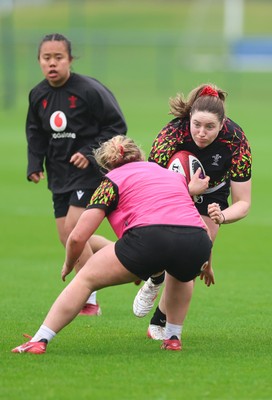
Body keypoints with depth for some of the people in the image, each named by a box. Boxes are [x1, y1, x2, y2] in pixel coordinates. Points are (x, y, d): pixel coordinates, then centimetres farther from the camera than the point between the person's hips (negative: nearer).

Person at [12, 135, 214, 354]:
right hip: (198, 243, 4)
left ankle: (39, 341, 8)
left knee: (86, 278, 14)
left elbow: (78, 237, 14)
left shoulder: (113, 180, 20)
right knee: (180, 274, 41)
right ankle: (173, 338, 37)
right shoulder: (175, 174, 33)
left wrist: (68, 266, 34)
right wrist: (206, 263, 55)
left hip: (150, 237, -4)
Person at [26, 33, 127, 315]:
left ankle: (89, 301, -6)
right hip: (59, 174, 7)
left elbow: (116, 126, -10)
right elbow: (35, 133, 16)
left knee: (73, 229, -16)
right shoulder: (38, 95, 2)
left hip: (90, 172, -7)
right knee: (66, 238, 6)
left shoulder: (89, 90, -16)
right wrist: (34, 164, 3)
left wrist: (90, 152, -18)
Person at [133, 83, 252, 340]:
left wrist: (221, 217, -47)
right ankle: (154, 282, 17)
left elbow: (243, 203, -27)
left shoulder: (236, 141, -33)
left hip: (211, 197, 1)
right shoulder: (173, 133, -37)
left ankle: (160, 323, 15)